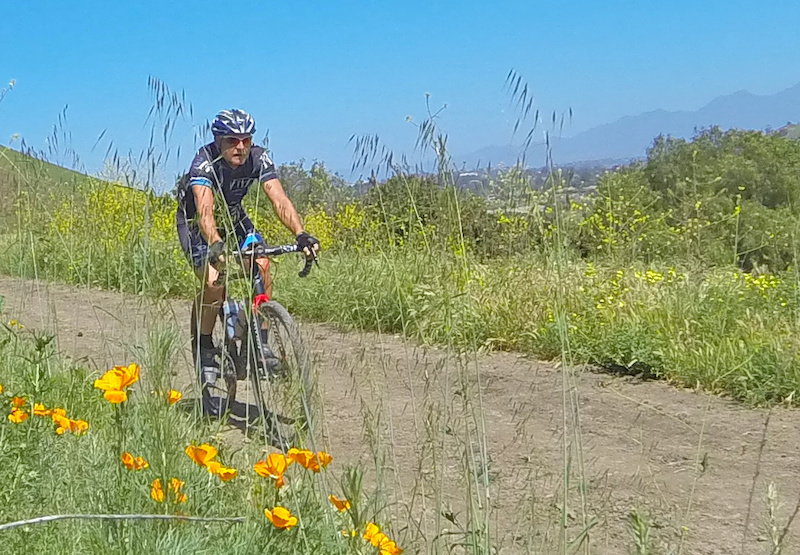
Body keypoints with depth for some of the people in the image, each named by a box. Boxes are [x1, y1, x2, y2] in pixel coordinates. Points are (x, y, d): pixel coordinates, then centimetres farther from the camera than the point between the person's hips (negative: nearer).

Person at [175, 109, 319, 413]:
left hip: (233, 215, 4)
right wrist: (215, 245, -65)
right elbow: (205, 209, -48)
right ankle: (204, 346, -3)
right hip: (195, 220, -4)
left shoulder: (258, 158, -23)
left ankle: (260, 343, -5)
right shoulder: (205, 161, -33)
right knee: (213, 281, -25)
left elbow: (279, 200, -33)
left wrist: (301, 234, -49)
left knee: (262, 267, -19)